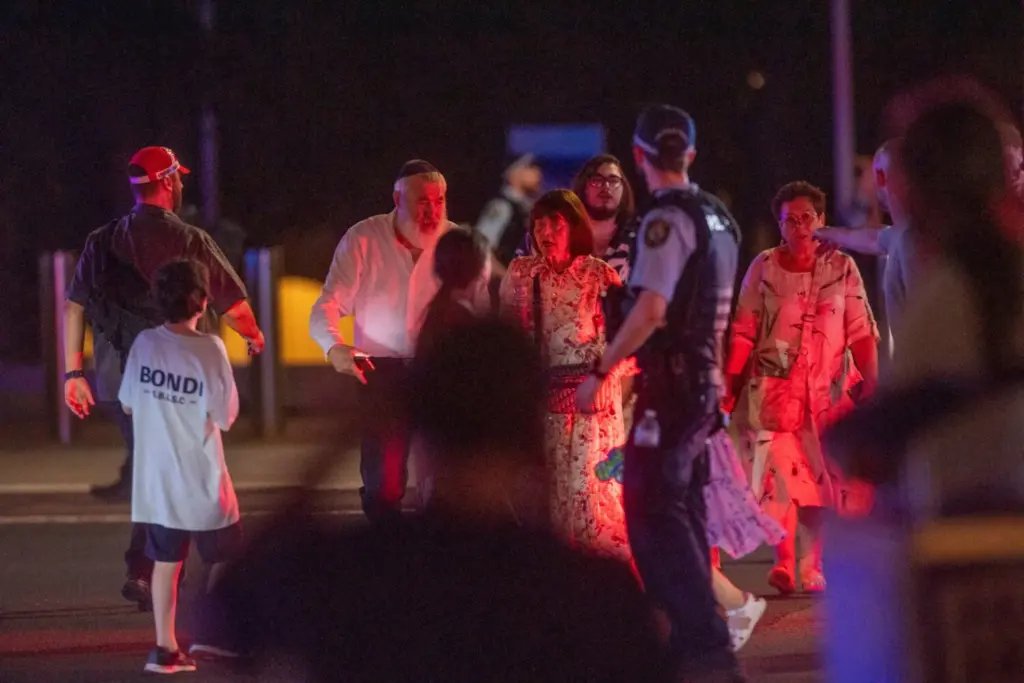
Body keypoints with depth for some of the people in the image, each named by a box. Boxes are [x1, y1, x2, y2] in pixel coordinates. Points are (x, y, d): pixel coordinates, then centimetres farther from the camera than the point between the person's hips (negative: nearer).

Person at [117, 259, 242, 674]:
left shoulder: (144, 343, -4)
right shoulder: (209, 349, -17)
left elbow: (127, 405, 7)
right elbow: (225, 417, -15)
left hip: (156, 478, 4)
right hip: (201, 478, -4)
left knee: (166, 561, 12)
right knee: (224, 561, 13)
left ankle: (165, 647, 11)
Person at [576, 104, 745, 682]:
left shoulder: (665, 219, -14)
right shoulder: (719, 217, 12)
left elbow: (651, 310, -22)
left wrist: (600, 372, -17)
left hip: (670, 383, -9)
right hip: (706, 382, 9)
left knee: (654, 517, -9)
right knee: (683, 515, 15)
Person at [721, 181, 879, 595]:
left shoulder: (841, 268, 6)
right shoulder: (764, 268, 3)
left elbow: (860, 333, 5)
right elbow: (743, 334, 3)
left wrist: (871, 383, -3)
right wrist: (729, 387, -2)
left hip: (828, 390, 1)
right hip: (774, 388, -1)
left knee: (822, 478, 1)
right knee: (780, 471, -14)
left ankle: (812, 566, 8)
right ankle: (782, 564, -15)